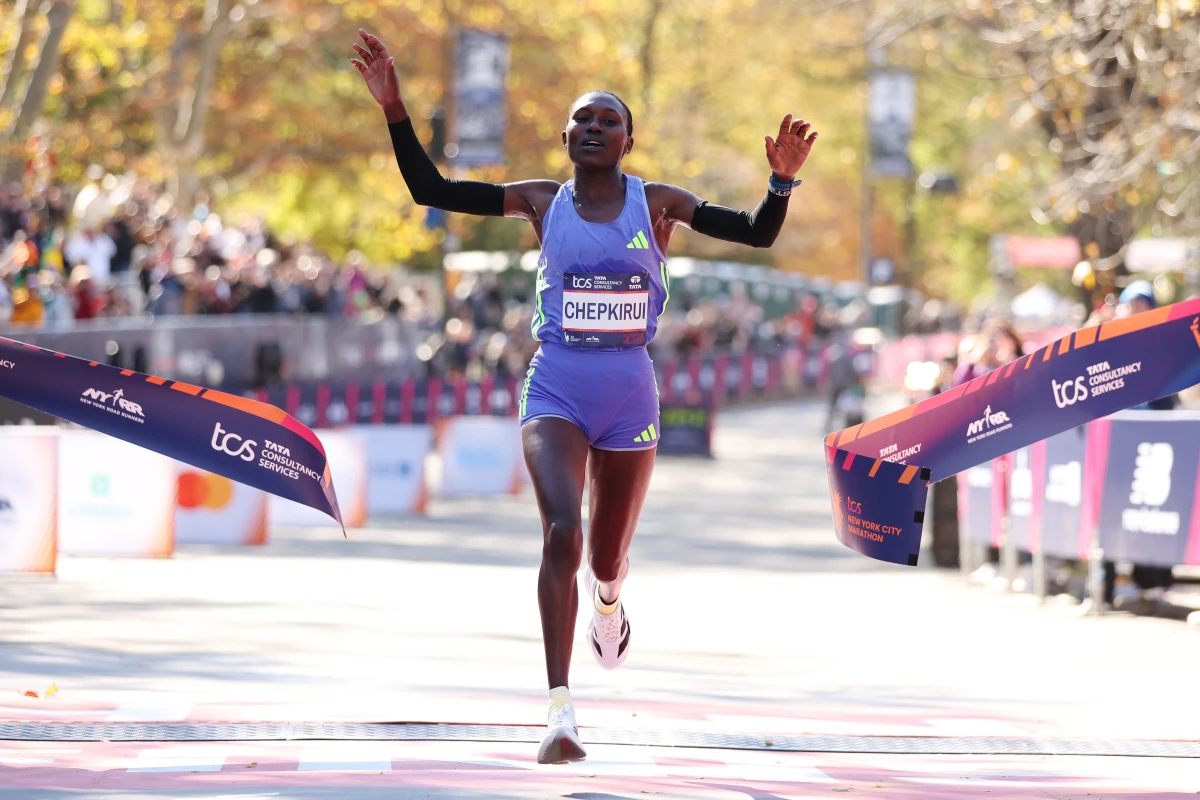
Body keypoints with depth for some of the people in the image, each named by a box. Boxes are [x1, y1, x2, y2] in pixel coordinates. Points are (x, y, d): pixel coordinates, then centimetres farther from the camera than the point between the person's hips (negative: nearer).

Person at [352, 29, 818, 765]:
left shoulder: (657, 204, 1)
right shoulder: (541, 202, 2)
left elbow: (757, 235, -4)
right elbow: (430, 190, -1)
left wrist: (783, 181, -23)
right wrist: (396, 111, -11)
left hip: (630, 389, 1)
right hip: (556, 386, -1)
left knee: (608, 557, 13)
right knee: (561, 532, -22)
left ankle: (607, 602, 54)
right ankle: (561, 710, -26)